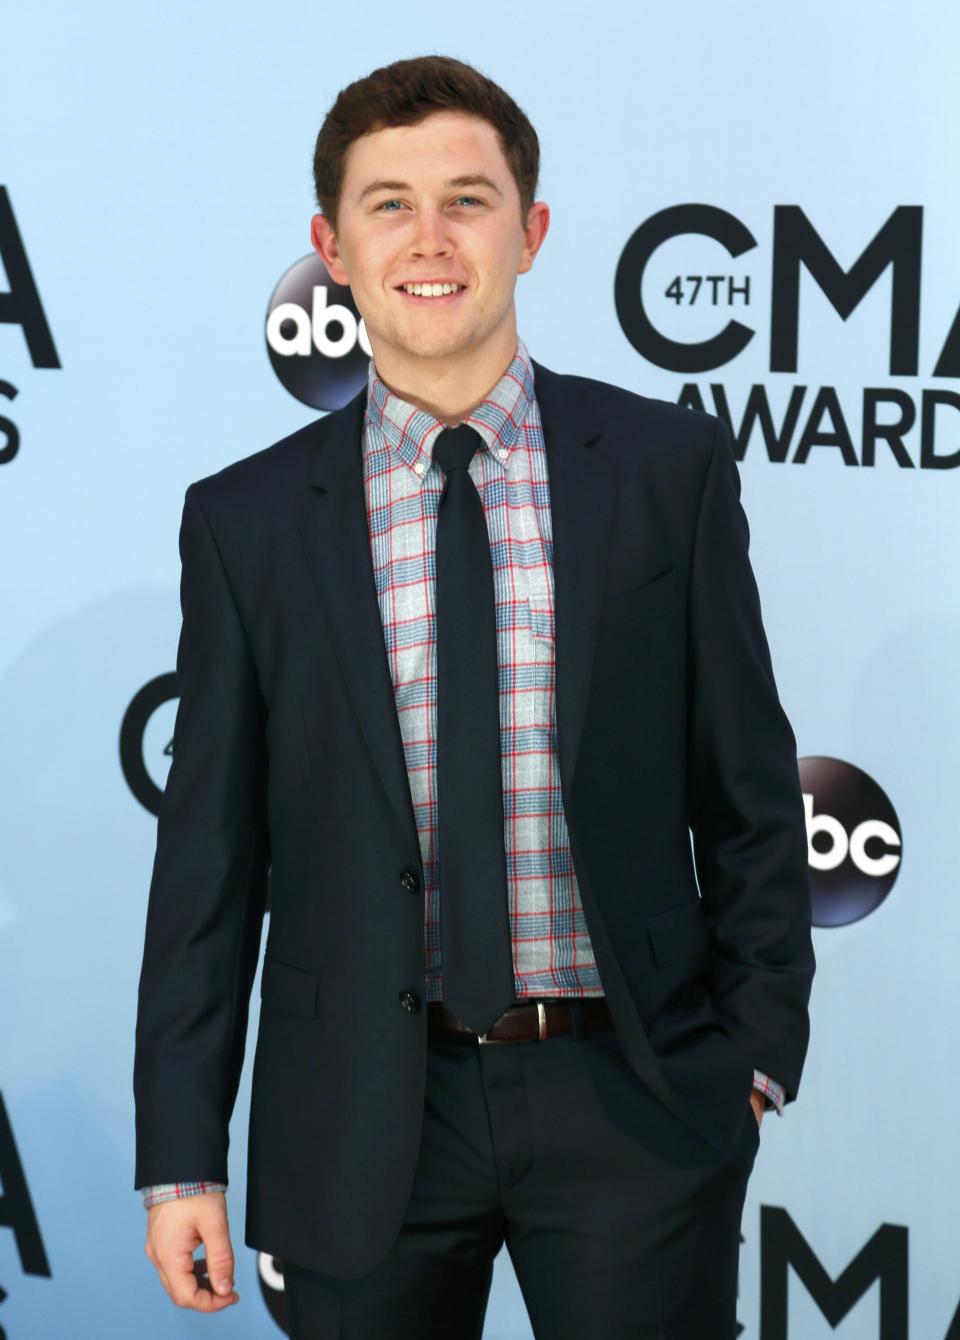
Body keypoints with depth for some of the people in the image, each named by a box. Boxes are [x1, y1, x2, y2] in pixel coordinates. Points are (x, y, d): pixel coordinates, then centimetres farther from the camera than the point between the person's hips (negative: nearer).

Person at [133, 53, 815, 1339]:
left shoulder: (671, 466, 1)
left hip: (632, 1099, 0)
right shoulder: (247, 520, 2)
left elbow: (750, 785, 5)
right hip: (362, 1122, 1)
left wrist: (758, 1047, 1)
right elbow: (208, 855, 2)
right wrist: (181, 1156, 0)